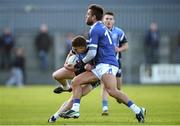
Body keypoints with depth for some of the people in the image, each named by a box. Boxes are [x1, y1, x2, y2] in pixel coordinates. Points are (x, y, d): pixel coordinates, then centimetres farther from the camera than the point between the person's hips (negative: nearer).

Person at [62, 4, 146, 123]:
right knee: (76, 81, 5)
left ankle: (138, 111, -28)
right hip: (100, 66, 11)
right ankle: (75, 110, -6)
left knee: (112, 91, -29)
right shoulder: (102, 28, 22)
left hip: (107, 65, -11)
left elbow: (92, 53, -13)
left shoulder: (95, 30, -8)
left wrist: (82, 62, 5)